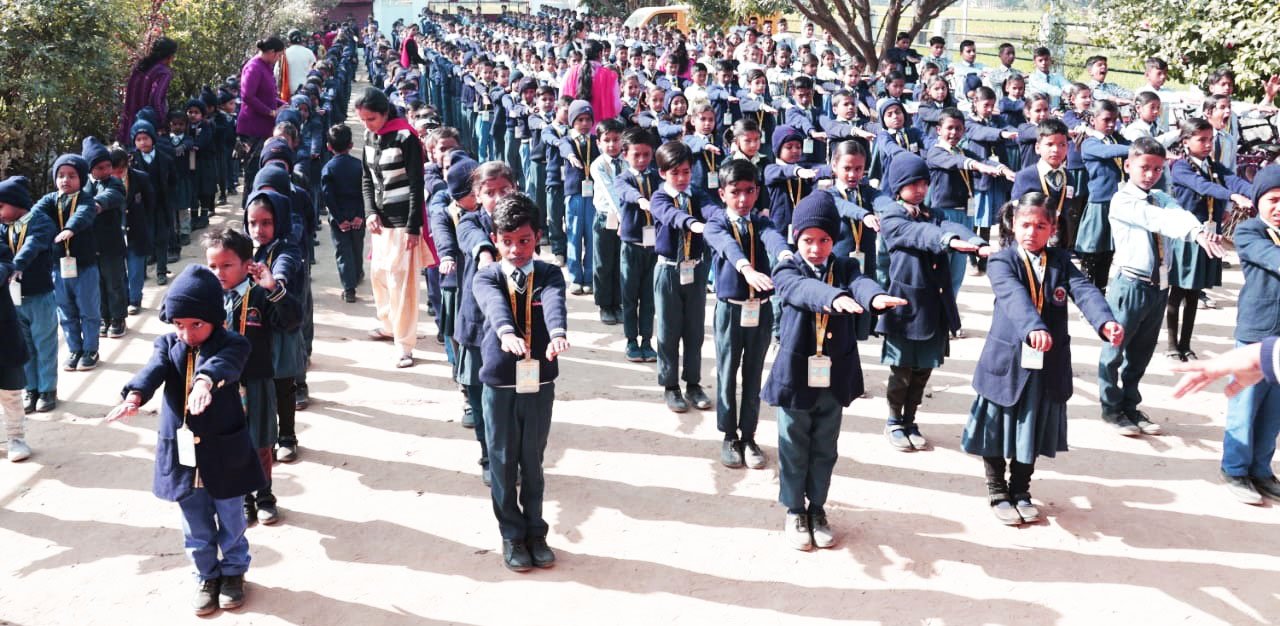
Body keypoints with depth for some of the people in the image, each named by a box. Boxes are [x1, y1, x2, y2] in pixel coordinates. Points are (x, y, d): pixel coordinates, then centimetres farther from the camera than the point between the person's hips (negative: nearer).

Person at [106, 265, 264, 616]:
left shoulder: (230, 345, -13)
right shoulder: (168, 345, 0)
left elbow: (223, 363, -36)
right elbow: (153, 371, -19)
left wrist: (205, 381, -59)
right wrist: (134, 396, -41)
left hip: (223, 452, -3)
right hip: (182, 454, 3)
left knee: (230, 522, 15)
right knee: (196, 527, 17)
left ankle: (233, 571, 37)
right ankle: (207, 576, 37)